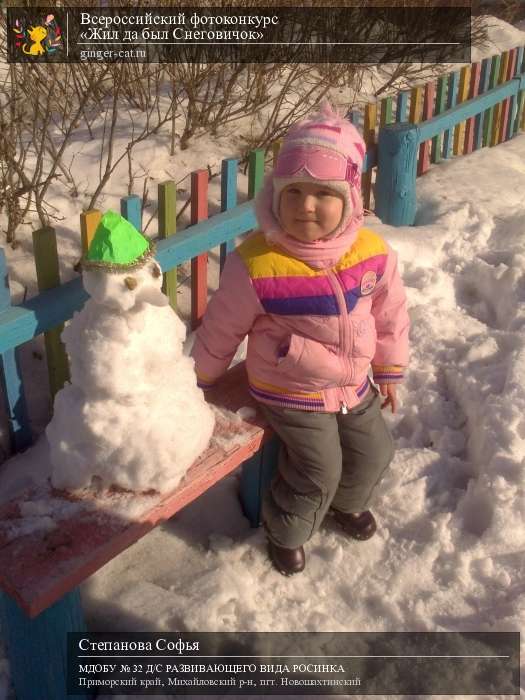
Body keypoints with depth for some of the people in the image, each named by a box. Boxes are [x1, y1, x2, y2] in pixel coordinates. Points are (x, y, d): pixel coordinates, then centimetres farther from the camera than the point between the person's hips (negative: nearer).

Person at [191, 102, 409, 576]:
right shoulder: (256, 265, -27)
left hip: (353, 383, 5)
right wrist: (199, 380, 1)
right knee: (319, 470, -3)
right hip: (290, 391, -5)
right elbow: (221, 330, -12)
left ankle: (347, 502, 50)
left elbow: (390, 313, 2)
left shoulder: (372, 252, -15)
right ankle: (285, 532, 28)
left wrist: (389, 372, 11)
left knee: (374, 451, 16)